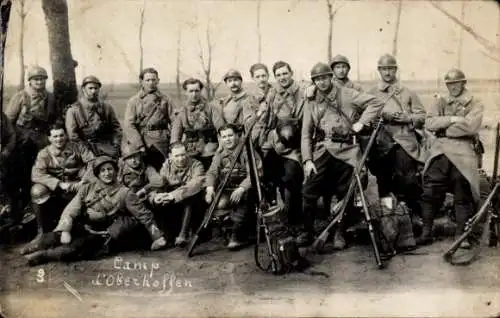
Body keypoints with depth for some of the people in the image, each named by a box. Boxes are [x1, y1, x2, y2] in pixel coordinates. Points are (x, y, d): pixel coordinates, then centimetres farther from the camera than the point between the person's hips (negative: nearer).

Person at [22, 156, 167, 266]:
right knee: (54, 237, -26)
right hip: (83, 228, 4)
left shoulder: (124, 193, 3)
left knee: (80, 245, -34)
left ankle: (43, 255, -40)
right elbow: (71, 210, 2)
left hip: (102, 235, -3)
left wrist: (157, 236, 0)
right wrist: (65, 231, -14)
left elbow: (143, 214, 4)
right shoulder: (87, 188, 10)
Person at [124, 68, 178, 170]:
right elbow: (128, 125, -1)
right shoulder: (134, 101, 8)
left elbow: (175, 122, 6)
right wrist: (139, 145, -11)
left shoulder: (166, 100, 12)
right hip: (140, 140, -1)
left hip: (162, 145, 1)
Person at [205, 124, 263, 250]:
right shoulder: (219, 155, 12)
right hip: (226, 191, 5)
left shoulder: (247, 151, -4)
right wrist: (210, 187, -21)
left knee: (241, 199, -35)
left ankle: (237, 236, -26)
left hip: (245, 189, -5)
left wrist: (241, 189, -30)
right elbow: (211, 172, 1)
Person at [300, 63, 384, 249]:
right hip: (322, 150, 2)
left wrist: (361, 122, -5)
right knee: (309, 193, -8)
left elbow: (376, 103, 5)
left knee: (345, 195, 3)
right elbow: (306, 134, 8)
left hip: (346, 150, -1)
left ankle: (339, 233, 19)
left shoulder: (346, 95, 7)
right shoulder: (310, 103, 14)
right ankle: (308, 232, 8)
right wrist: (307, 160, -2)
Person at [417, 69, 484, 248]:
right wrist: (452, 120, -7)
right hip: (440, 150, 2)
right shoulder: (440, 102, 20)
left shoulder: (475, 104, 11)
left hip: (463, 151, -2)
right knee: (430, 191, -6)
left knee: (463, 195, -4)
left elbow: (470, 127, -8)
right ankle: (426, 232, 0)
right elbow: (429, 123, 3)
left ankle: (461, 234, 5)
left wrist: (443, 128, -3)